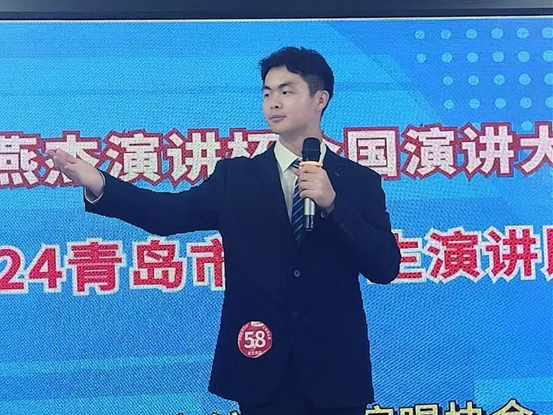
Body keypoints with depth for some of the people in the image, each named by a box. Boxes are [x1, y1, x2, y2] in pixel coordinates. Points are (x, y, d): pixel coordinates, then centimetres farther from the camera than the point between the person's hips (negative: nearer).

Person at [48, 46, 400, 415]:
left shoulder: (360, 181, 3)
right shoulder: (236, 176, 4)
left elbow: (386, 267, -6)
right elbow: (171, 213, -10)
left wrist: (332, 204, -18)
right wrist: (99, 185, -24)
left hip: (335, 371, 0)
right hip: (262, 370, 0)